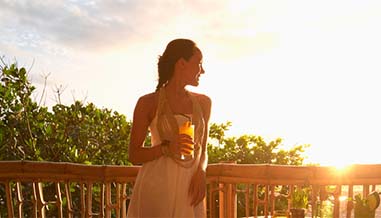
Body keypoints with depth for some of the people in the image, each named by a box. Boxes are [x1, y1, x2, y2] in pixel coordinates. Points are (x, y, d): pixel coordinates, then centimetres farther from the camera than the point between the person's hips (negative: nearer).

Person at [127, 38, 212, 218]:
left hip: (190, 190, 4)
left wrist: (201, 172, -6)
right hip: (156, 189, -3)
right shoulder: (148, 103, -5)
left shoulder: (203, 102, 8)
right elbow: (134, 155, -1)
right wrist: (166, 148, -18)